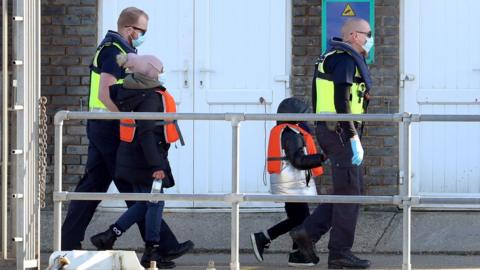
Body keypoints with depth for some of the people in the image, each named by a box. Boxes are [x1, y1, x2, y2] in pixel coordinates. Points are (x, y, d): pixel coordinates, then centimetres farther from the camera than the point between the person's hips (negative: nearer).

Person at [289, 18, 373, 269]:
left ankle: (307, 231, 7)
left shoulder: (333, 59, 20)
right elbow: (342, 102, -21)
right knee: (348, 192, -4)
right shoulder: (345, 60, -12)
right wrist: (354, 138, -22)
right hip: (341, 132, -10)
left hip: (329, 130, 10)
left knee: (351, 189, 13)